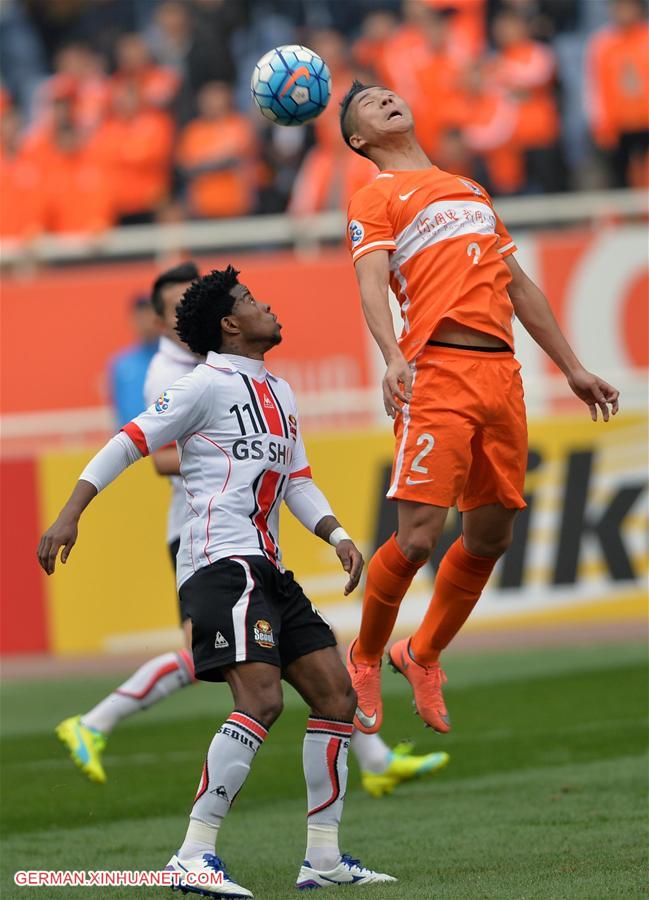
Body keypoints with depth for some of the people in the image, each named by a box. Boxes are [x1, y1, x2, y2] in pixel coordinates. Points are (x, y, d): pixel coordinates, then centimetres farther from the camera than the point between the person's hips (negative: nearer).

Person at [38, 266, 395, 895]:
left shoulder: (279, 393, 21)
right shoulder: (208, 385, -5)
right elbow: (128, 443, -6)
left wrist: (336, 535, 7)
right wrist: (70, 515, -14)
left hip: (265, 570, 9)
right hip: (223, 560, -9)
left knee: (335, 694, 5)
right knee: (261, 699, -23)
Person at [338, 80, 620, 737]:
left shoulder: (469, 189, 27)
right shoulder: (376, 198, 6)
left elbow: (519, 286, 30)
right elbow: (372, 283, -10)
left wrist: (571, 368, 26)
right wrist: (392, 357, -28)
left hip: (500, 372, 6)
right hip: (435, 374, -6)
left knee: (489, 539, 6)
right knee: (417, 539, -14)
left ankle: (423, 657, 25)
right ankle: (365, 659, 8)